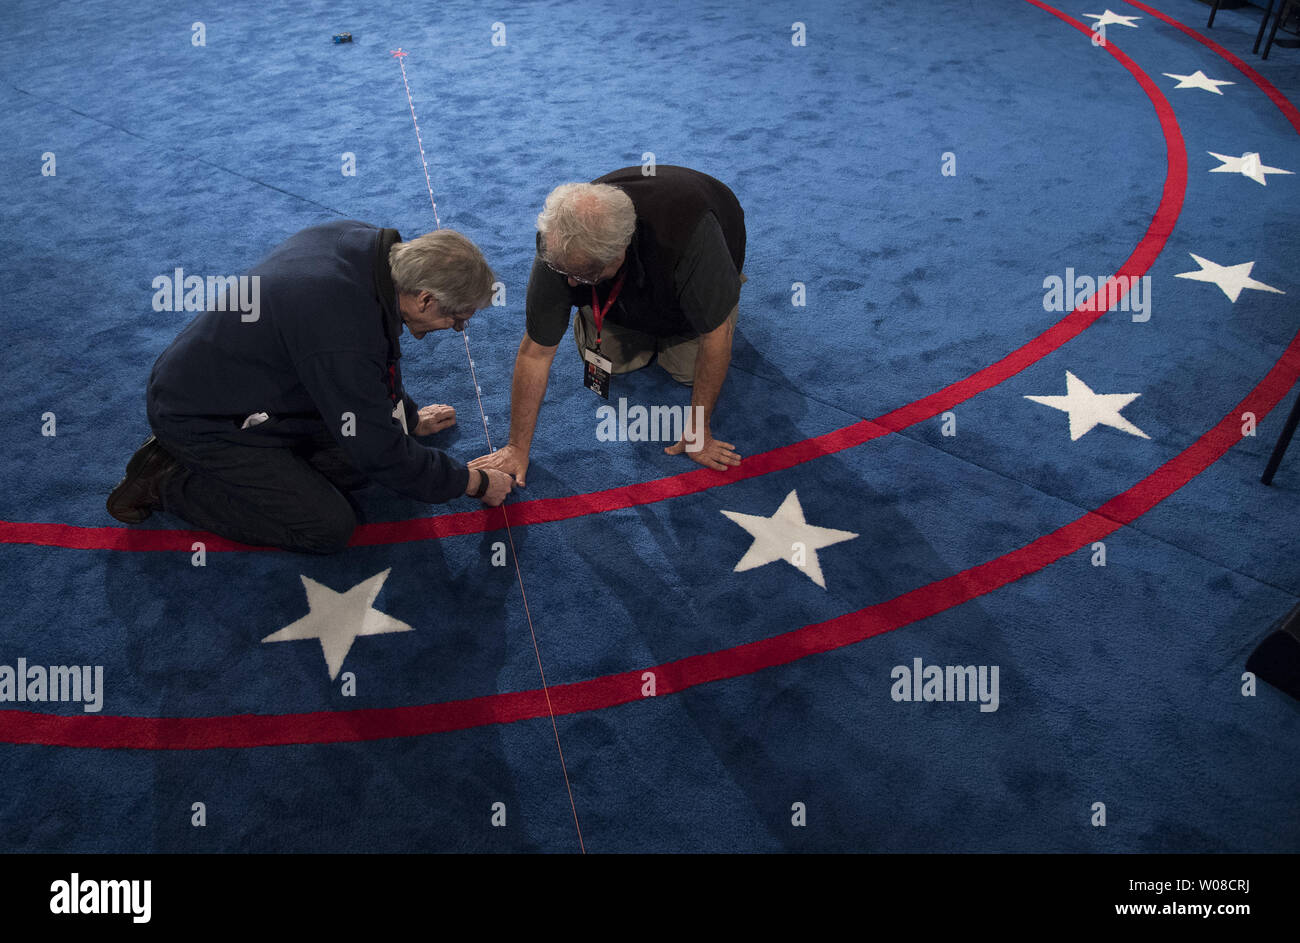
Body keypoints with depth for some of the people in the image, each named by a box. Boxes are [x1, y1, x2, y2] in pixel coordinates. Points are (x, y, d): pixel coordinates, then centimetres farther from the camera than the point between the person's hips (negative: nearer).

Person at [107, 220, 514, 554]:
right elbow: (383, 455, -24)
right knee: (328, 527, -10)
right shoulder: (344, 340, -37)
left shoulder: (364, 240, -10)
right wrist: (474, 483, -11)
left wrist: (409, 416, 22)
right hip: (201, 419, -9)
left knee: (358, 458, 5)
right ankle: (170, 482, -1)